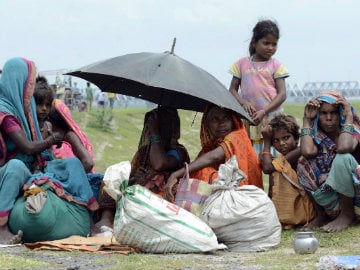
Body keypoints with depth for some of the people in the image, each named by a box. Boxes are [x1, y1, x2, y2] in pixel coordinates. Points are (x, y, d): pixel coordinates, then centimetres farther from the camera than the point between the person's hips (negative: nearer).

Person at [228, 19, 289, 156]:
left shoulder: (276, 65, 5)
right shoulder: (242, 63, 10)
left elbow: (282, 94, -2)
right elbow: (233, 89, 11)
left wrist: (264, 112, -15)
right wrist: (243, 102, -11)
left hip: (272, 118, -1)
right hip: (250, 120, 1)